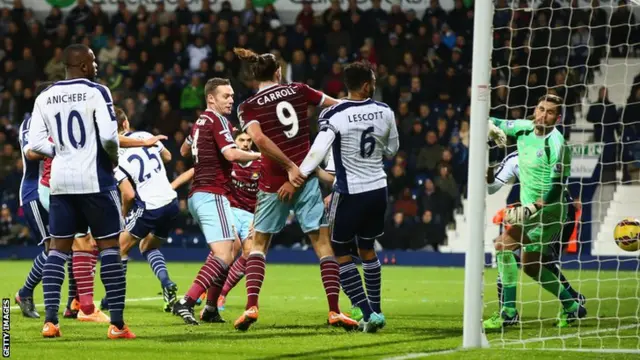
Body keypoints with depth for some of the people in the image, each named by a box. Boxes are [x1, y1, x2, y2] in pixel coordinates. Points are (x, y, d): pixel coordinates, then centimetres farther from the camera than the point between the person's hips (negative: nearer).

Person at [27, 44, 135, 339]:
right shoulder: (96, 92, -8)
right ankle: (117, 323, -1)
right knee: (109, 246, 2)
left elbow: (36, 144, 2)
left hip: (60, 181, 4)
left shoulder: (45, 98, 6)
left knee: (58, 248, 11)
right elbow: (108, 136, -17)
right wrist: (113, 157, 3)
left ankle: (50, 319, 1)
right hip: (94, 179, -4)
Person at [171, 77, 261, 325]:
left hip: (197, 195, 10)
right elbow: (231, 154, -22)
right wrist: (259, 155, -8)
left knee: (234, 247, 19)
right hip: (212, 195, -10)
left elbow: (184, 150, 35)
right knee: (223, 255, -16)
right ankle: (186, 303, -27)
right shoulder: (217, 120, -9)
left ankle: (211, 308, 13)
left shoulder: (200, 122, 17)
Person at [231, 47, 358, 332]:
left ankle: (251, 306, 0)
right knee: (322, 241, 3)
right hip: (307, 177, 1)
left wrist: (289, 166, -14)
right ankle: (334, 310, -5)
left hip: (273, 182, -1)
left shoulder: (248, 107, 1)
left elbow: (259, 139, -16)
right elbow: (338, 105, 10)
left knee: (258, 243, 14)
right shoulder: (297, 90, 6)